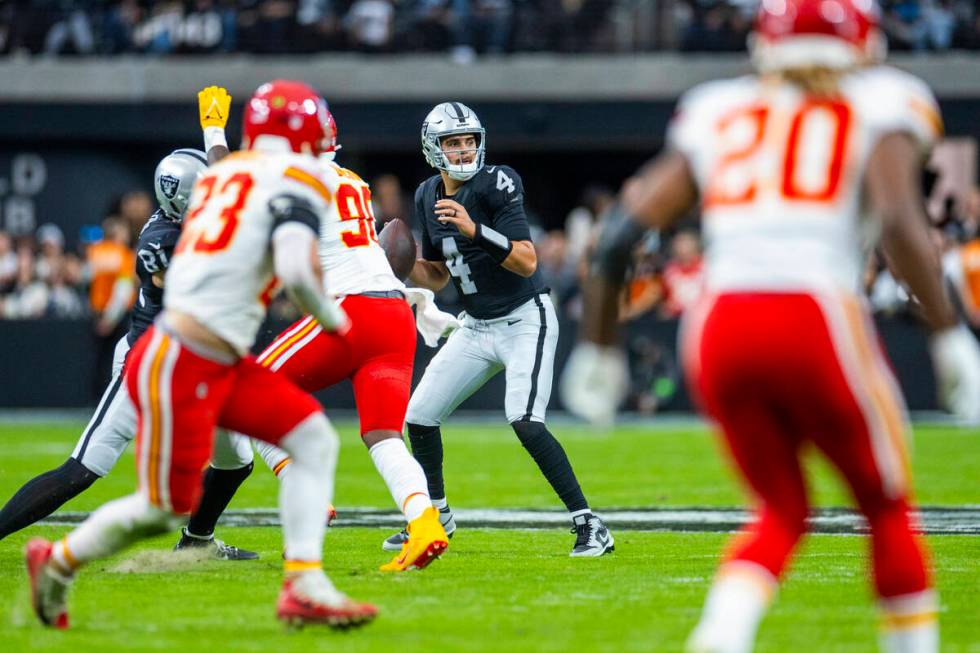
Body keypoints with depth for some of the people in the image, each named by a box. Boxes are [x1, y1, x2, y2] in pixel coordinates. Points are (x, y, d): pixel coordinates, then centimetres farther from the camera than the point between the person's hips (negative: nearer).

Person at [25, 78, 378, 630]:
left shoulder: (220, 176, 15)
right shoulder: (296, 180, -9)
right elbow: (297, 269, -22)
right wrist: (332, 318, -5)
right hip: (179, 365, -9)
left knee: (315, 440, 3)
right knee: (165, 509, 3)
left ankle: (304, 585, -2)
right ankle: (58, 563, 24)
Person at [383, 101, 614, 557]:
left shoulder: (496, 185, -17)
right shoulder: (429, 197, 4)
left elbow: (527, 262, -24)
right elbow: (437, 277, 14)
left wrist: (475, 230, -35)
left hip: (525, 322, -8)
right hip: (476, 327, 8)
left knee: (525, 421, -24)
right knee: (419, 416, 8)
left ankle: (589, 526, -18)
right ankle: (436, 515, 32)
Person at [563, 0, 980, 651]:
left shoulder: (717, 116, 19)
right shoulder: (877, 110, 9)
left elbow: (622, 235, 13)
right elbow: (900, 221, -10)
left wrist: (599, 345, 22)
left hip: (720, 329, 4)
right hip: (819, 323, -3)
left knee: (782, 510, 19)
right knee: (888, 506, 18)